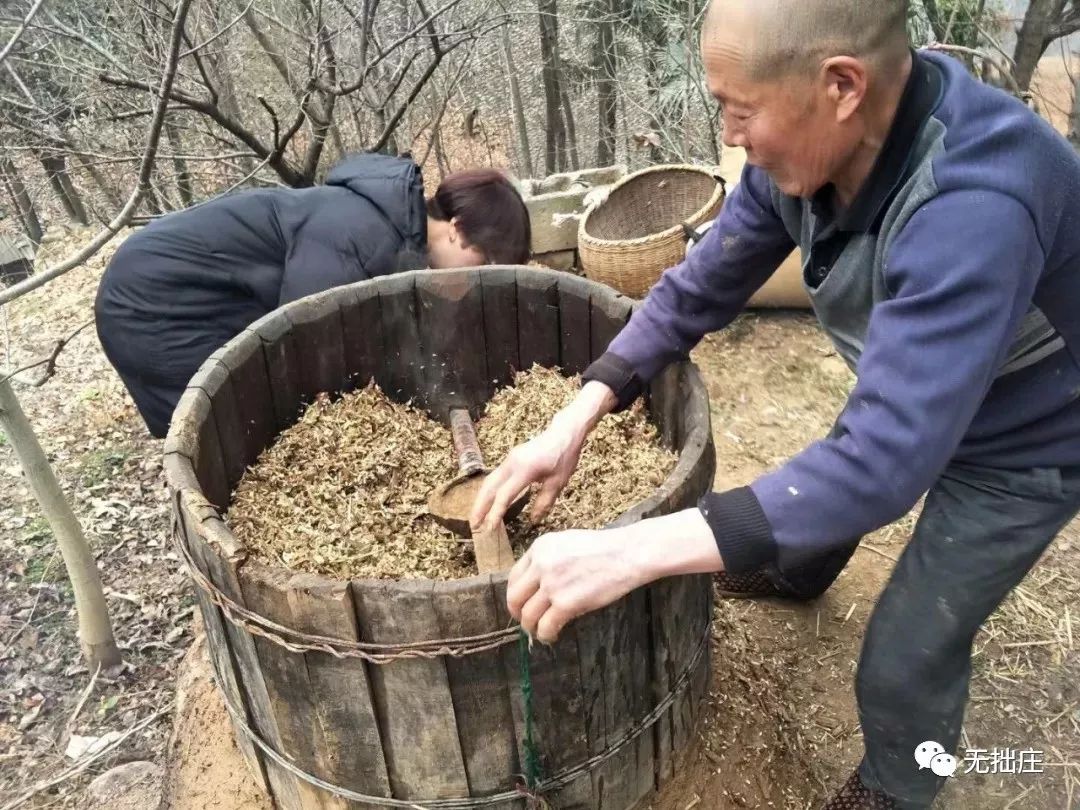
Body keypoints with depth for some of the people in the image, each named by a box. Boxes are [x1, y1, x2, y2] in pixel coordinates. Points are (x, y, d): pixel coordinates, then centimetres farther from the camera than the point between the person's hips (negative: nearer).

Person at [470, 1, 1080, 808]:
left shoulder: (973, 211, -44)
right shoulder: (808, 145, -20)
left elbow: (885, 459, -48)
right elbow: (698, 290, -13)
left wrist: (630, 552, -51)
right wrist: (575, 420, -23)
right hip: (914, 395, 7)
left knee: (906, 655, 2)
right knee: (826, 482, 28)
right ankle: (800, 575, 64)